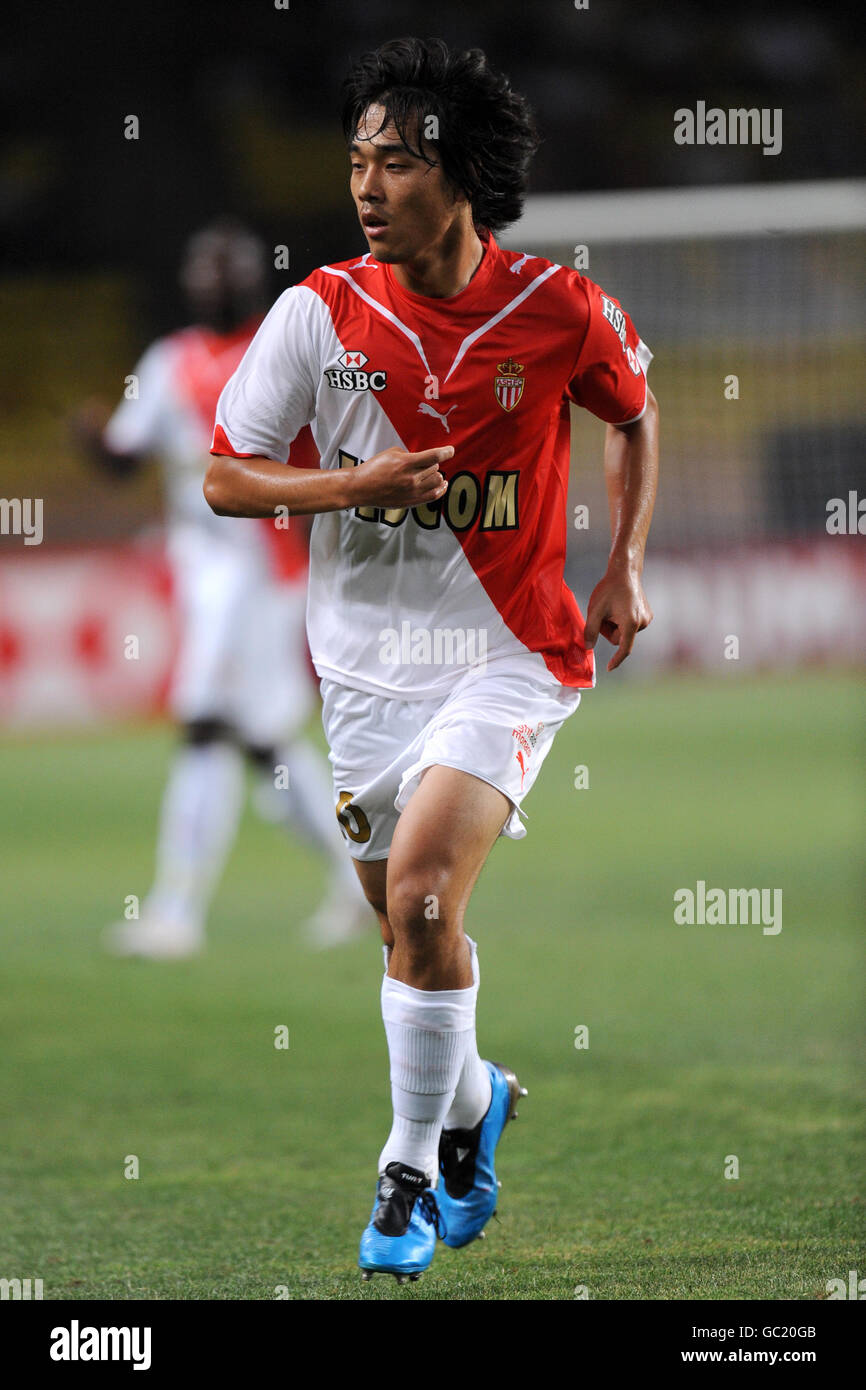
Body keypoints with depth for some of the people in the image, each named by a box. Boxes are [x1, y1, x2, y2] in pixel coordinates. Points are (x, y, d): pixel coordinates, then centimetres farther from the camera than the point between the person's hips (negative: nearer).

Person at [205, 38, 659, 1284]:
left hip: (508, 651, -3)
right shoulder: (322, 311, -7)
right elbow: (226, 479, -2)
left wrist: (626, 565, 4)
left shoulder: (559, 311, -8)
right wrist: (353, 486, -18)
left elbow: (635, 417, 13)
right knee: (409, 921, 13)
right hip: (366, 657, 3)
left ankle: (413, 1171, -4)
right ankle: (472, 1101, 44)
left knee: (420, 894, -20)